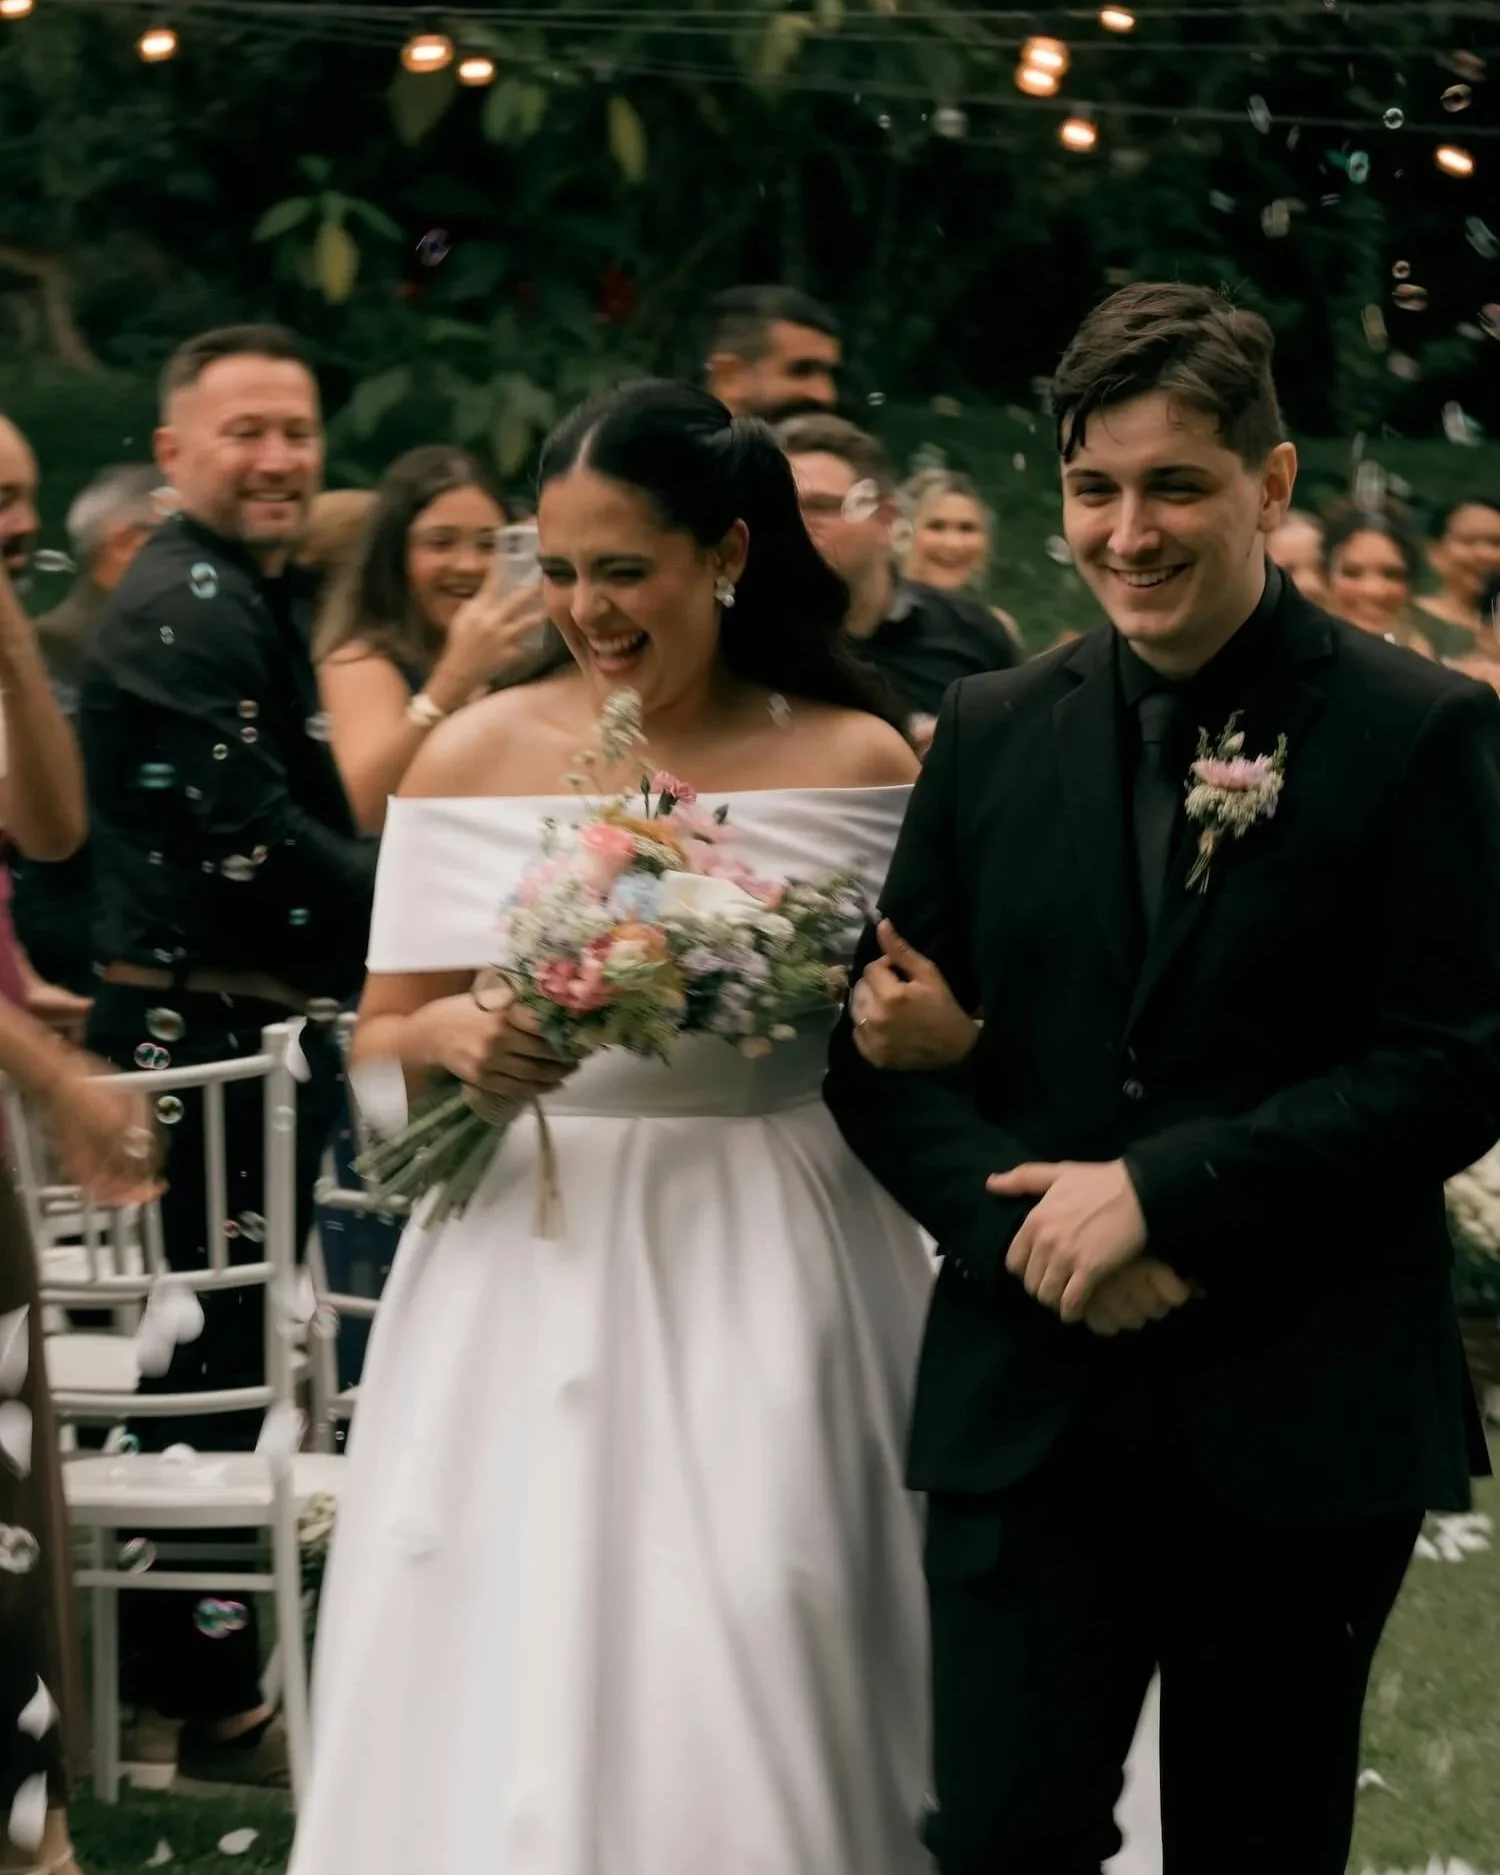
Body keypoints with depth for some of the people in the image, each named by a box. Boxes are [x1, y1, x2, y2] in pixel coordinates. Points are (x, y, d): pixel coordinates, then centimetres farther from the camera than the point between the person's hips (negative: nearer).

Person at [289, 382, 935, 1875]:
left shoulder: (857, 763, 1)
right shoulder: (474, 758, 2)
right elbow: (380, 1032, 6)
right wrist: (452, 1036, -15)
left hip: (767, 1264, -1)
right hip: (530, 1261, 1)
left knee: (754, 1665, -4)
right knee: (507, 1670, 1)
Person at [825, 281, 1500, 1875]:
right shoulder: (992, 732, 8)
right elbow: (878, 1051, 7)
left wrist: (1162, 1192, -16)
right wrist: (1024, 1228, -11)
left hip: (1305, 1430, -2)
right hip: (1029, 1410, 2)